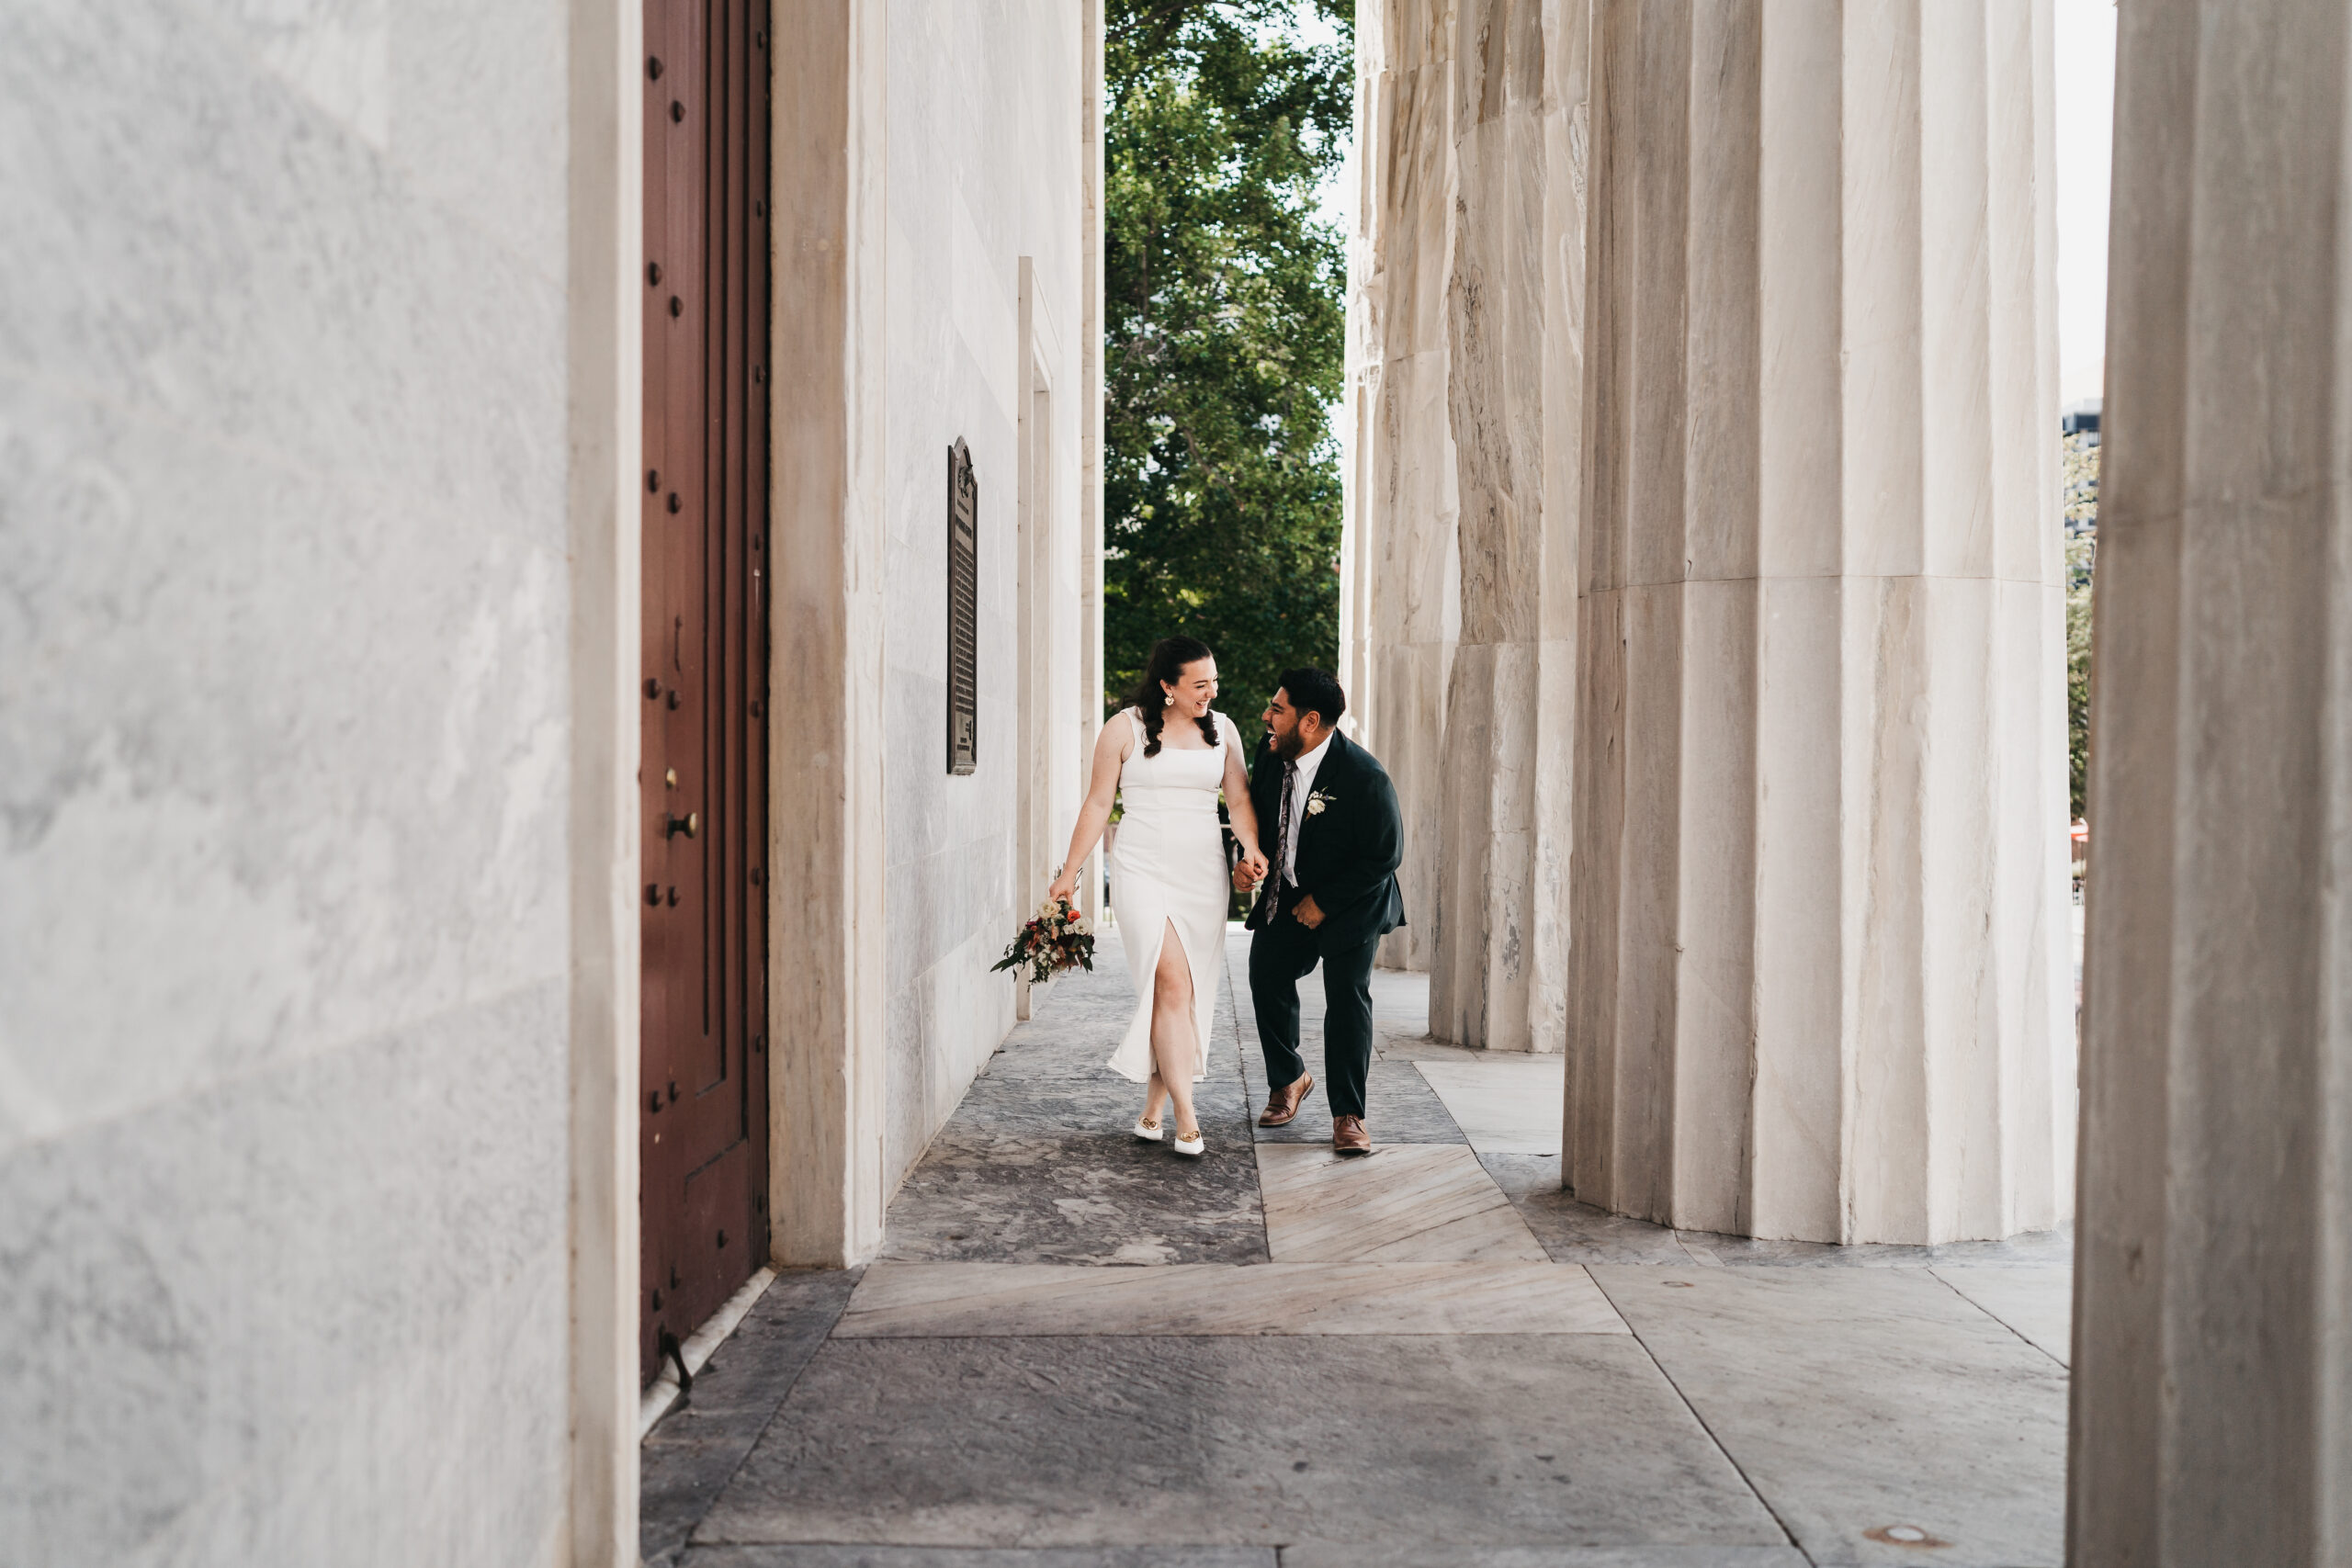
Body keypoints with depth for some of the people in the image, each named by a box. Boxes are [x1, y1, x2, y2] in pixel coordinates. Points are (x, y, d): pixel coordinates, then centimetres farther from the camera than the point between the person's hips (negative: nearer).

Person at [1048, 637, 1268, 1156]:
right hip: (1143, 871, -4)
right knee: (1172, 983, -16)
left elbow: (1240, 799, 11)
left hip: (1203, 874, 4)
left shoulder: (1222, 730, 11)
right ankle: (1185, 1116, -15)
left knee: (1187, 992, 3)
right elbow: (1098, 803, 4)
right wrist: (1069, 872, 4)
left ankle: (1153, 1108, 16)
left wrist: (1251, 848, -9)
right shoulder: (1125, 729, 0)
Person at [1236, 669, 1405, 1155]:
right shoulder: (1273, 754, -8)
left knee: (1348, 996, -10)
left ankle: (1348, 1115, 2)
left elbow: (1385, 856, -21)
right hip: (1287, 893, 6)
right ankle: (1288, 1080, 29)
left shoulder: (1364, 776, -27)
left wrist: (1324, 903, -18)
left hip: (1351, 903, -6)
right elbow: (1256, 812, 11)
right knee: (1266, 971, 4)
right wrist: (1246, 859, -8)